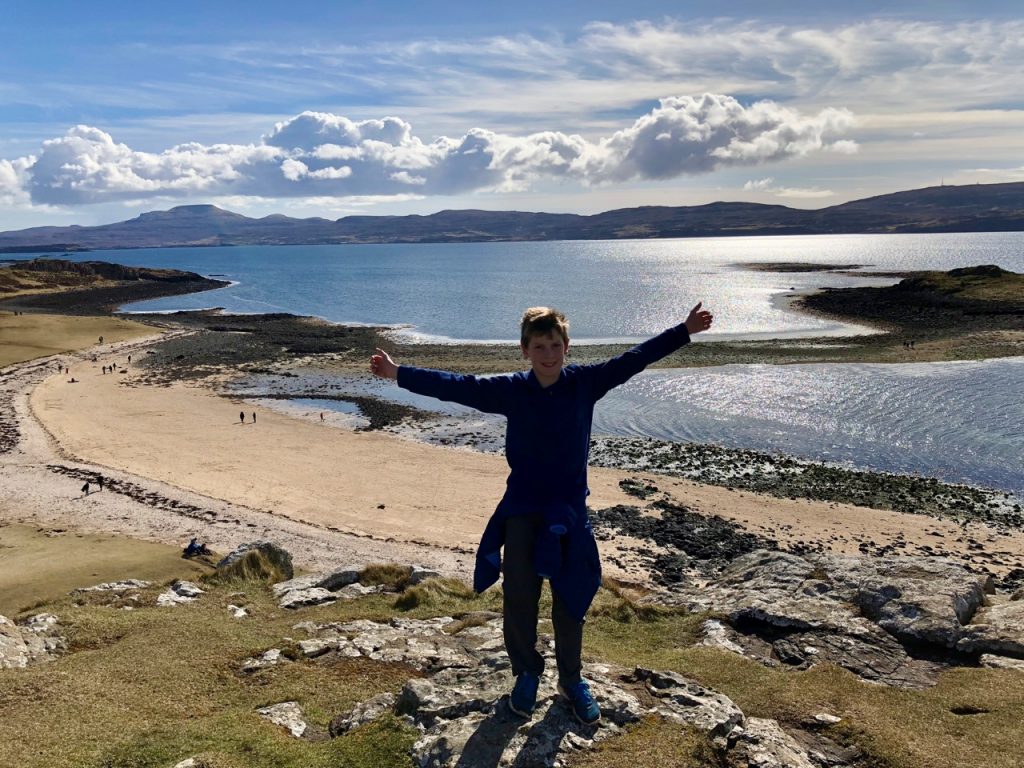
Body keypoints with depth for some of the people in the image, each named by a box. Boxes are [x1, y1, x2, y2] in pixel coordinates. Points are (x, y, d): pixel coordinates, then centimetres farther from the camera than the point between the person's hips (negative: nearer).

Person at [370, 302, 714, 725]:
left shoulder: (585, 382, -6)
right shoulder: (510, 389, -6)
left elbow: (633, 359, -3)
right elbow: (456, 386, -7)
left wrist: (684, 331, -3)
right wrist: (398, 373, -10)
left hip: (570, 511, 0)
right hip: (522, 510, 0)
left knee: (571, 601, 10)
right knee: (518, 598, 4)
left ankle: (572, 679, 30)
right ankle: (526, 674, 29)